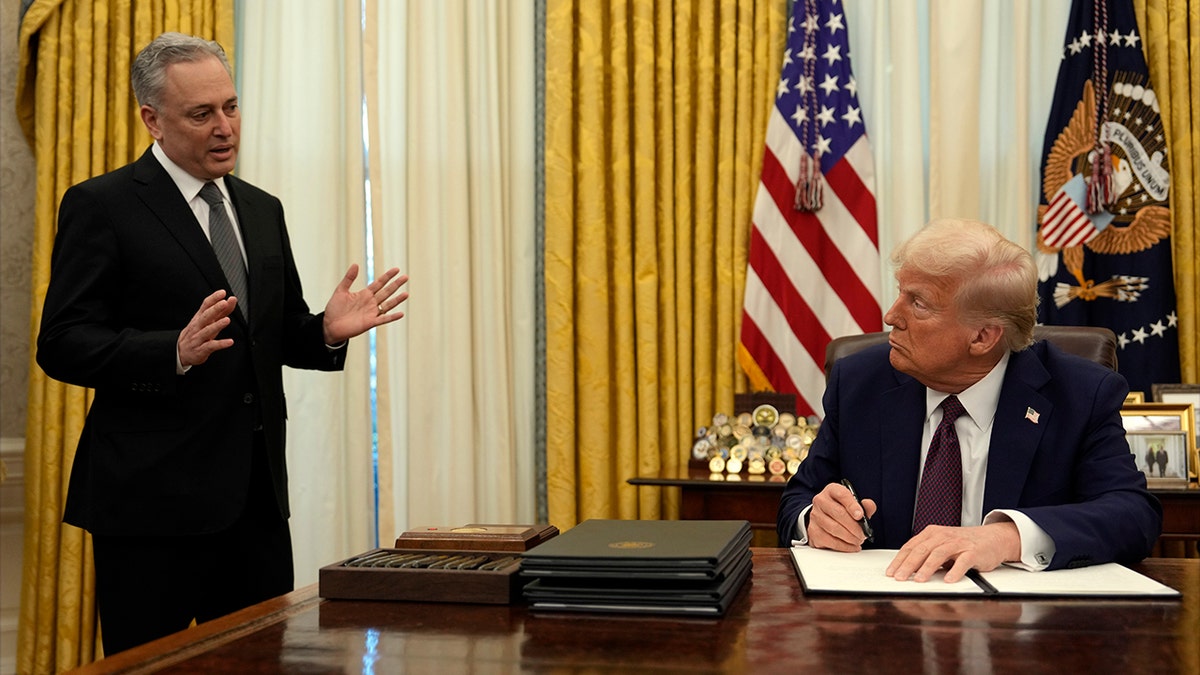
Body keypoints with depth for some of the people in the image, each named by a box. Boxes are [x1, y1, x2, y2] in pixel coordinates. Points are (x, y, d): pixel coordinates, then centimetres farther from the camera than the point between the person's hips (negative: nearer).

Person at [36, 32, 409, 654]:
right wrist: (177, 352, -26)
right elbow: (62, 345, -11)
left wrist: (327, 331, -4)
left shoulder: (261, 210, 15)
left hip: (257, 489, 6)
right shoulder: (101, 206, -5)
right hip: (154, 493, -6)